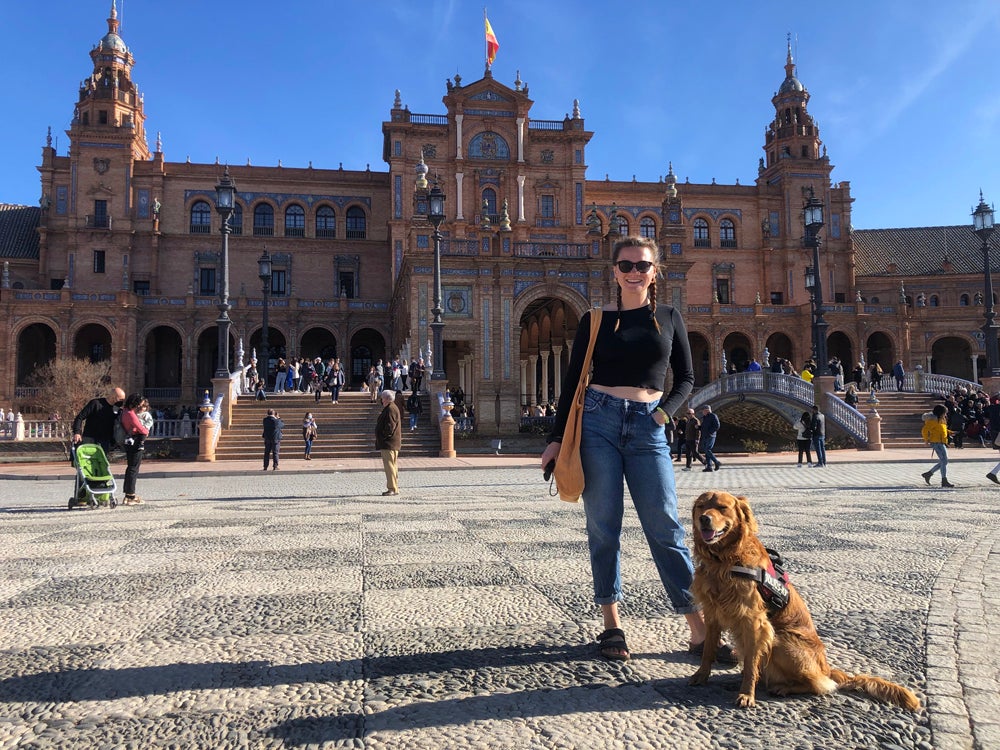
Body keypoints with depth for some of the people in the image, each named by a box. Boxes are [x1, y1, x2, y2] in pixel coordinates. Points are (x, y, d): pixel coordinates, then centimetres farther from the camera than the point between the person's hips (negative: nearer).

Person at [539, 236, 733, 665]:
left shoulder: (669, 318, 12)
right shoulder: (595, 321, 7)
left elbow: (685, 378, 14)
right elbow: (572, 382, 8)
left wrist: (664, 412, -4)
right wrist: (556, 439, 3)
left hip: (647, 429, 1)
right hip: (598, 421, 0)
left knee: (666, 528, -2)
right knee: (603, 526, 3)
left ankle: (699, 631, 5)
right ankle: (611, 624, 15)